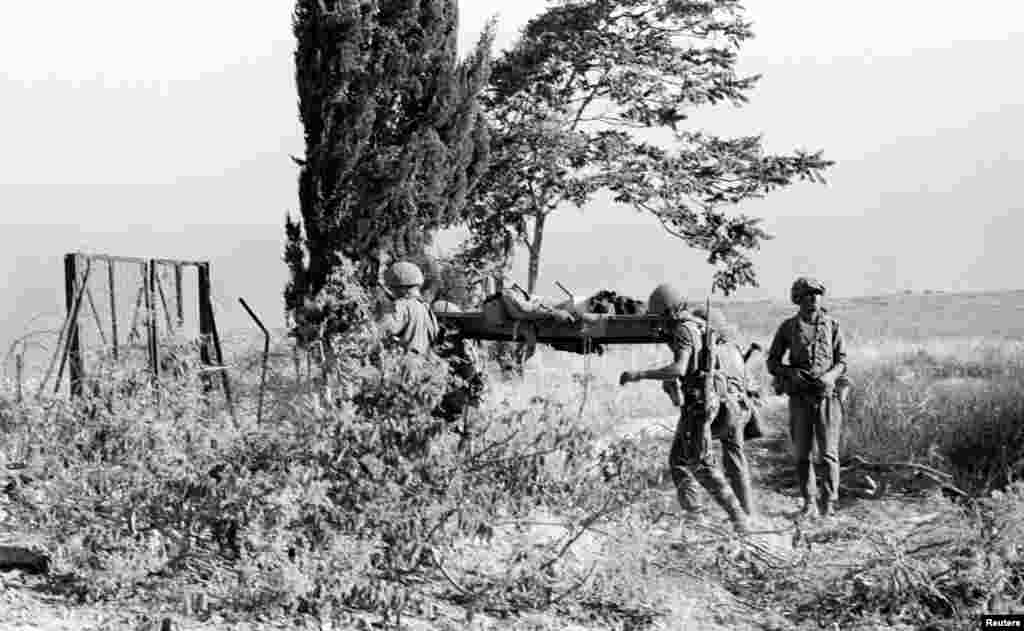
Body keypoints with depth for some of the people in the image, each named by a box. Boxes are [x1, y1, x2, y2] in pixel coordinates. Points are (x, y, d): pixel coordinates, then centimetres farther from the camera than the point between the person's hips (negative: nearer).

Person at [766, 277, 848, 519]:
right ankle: (808, 503, 11)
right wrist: (790, 372, -13)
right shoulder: (788, 327, 4)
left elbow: (842, 362, 4)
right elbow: (772, 362, 7)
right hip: (799, 398, 1)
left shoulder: (832, 325, 3)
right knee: (802, 453, 2)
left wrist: (830, 376, -17)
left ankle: (829, 503, 2)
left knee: (828, 453, -5)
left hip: (826, 395, -1)